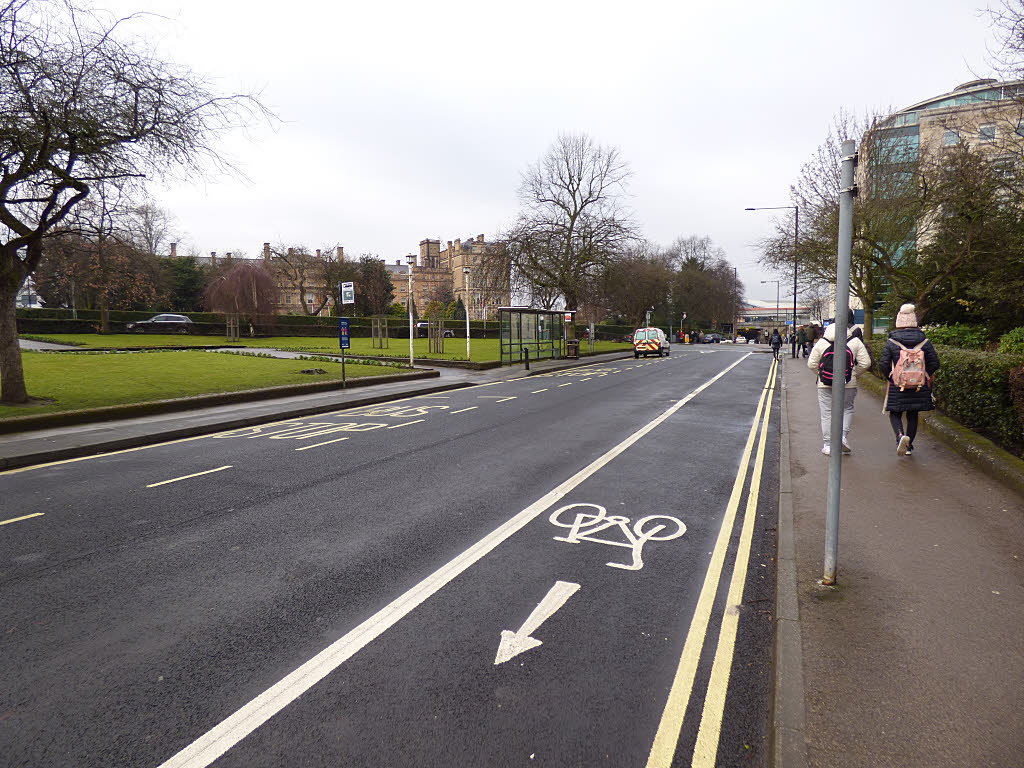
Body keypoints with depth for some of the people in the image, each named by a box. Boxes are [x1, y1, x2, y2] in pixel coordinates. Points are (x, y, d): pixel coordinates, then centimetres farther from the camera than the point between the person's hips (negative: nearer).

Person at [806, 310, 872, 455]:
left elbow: (811, 364, 2)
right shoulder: (855, 342, -1)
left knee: (827, 413, 5)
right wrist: (854, 374, 11)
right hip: (849, 384, 0)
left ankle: (828, 444, 7)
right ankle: (843, 435, 0)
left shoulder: (821, 342, 1)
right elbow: (866, 363, -3)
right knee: (847, 409, 17)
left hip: (825, 384, 0)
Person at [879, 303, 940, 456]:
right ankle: (909, 445, 21)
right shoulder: (925, 342, 0)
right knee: (913, 415, 15)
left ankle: (900, 435, -20)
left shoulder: (891, 342, -7)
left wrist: (890, 377, 6)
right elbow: (935, 362, 1)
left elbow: (883, 364, -11)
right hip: (919, 387, 3)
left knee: (895, 414, 8)